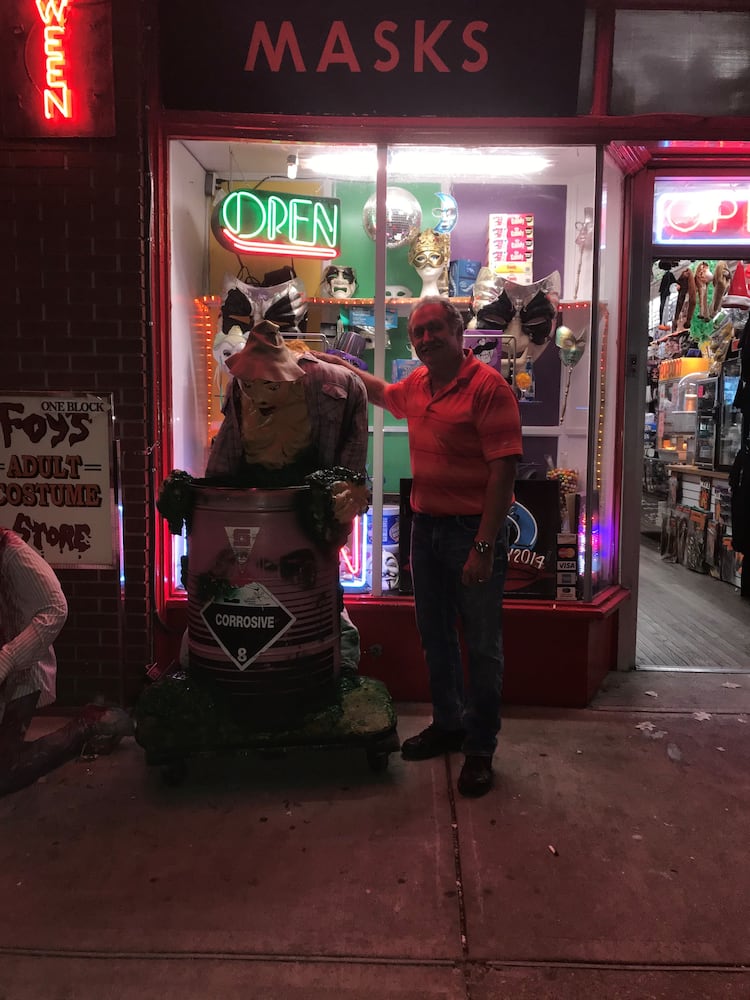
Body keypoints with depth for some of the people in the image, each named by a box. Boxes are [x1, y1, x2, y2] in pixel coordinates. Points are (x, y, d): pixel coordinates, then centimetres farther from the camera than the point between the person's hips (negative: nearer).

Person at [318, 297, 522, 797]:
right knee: (435, 635, 18)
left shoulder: (488, 387, -15)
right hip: (426, 525, 8)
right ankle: (448, 724, 37)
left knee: (482, 646, 4)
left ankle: (480, 749, 20)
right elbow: (382, 392, 35)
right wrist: (341, 365, 29)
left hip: (475, 530, -7)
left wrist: (484, 547, -24)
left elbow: (503, 472, -21)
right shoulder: (416, 384, 9)